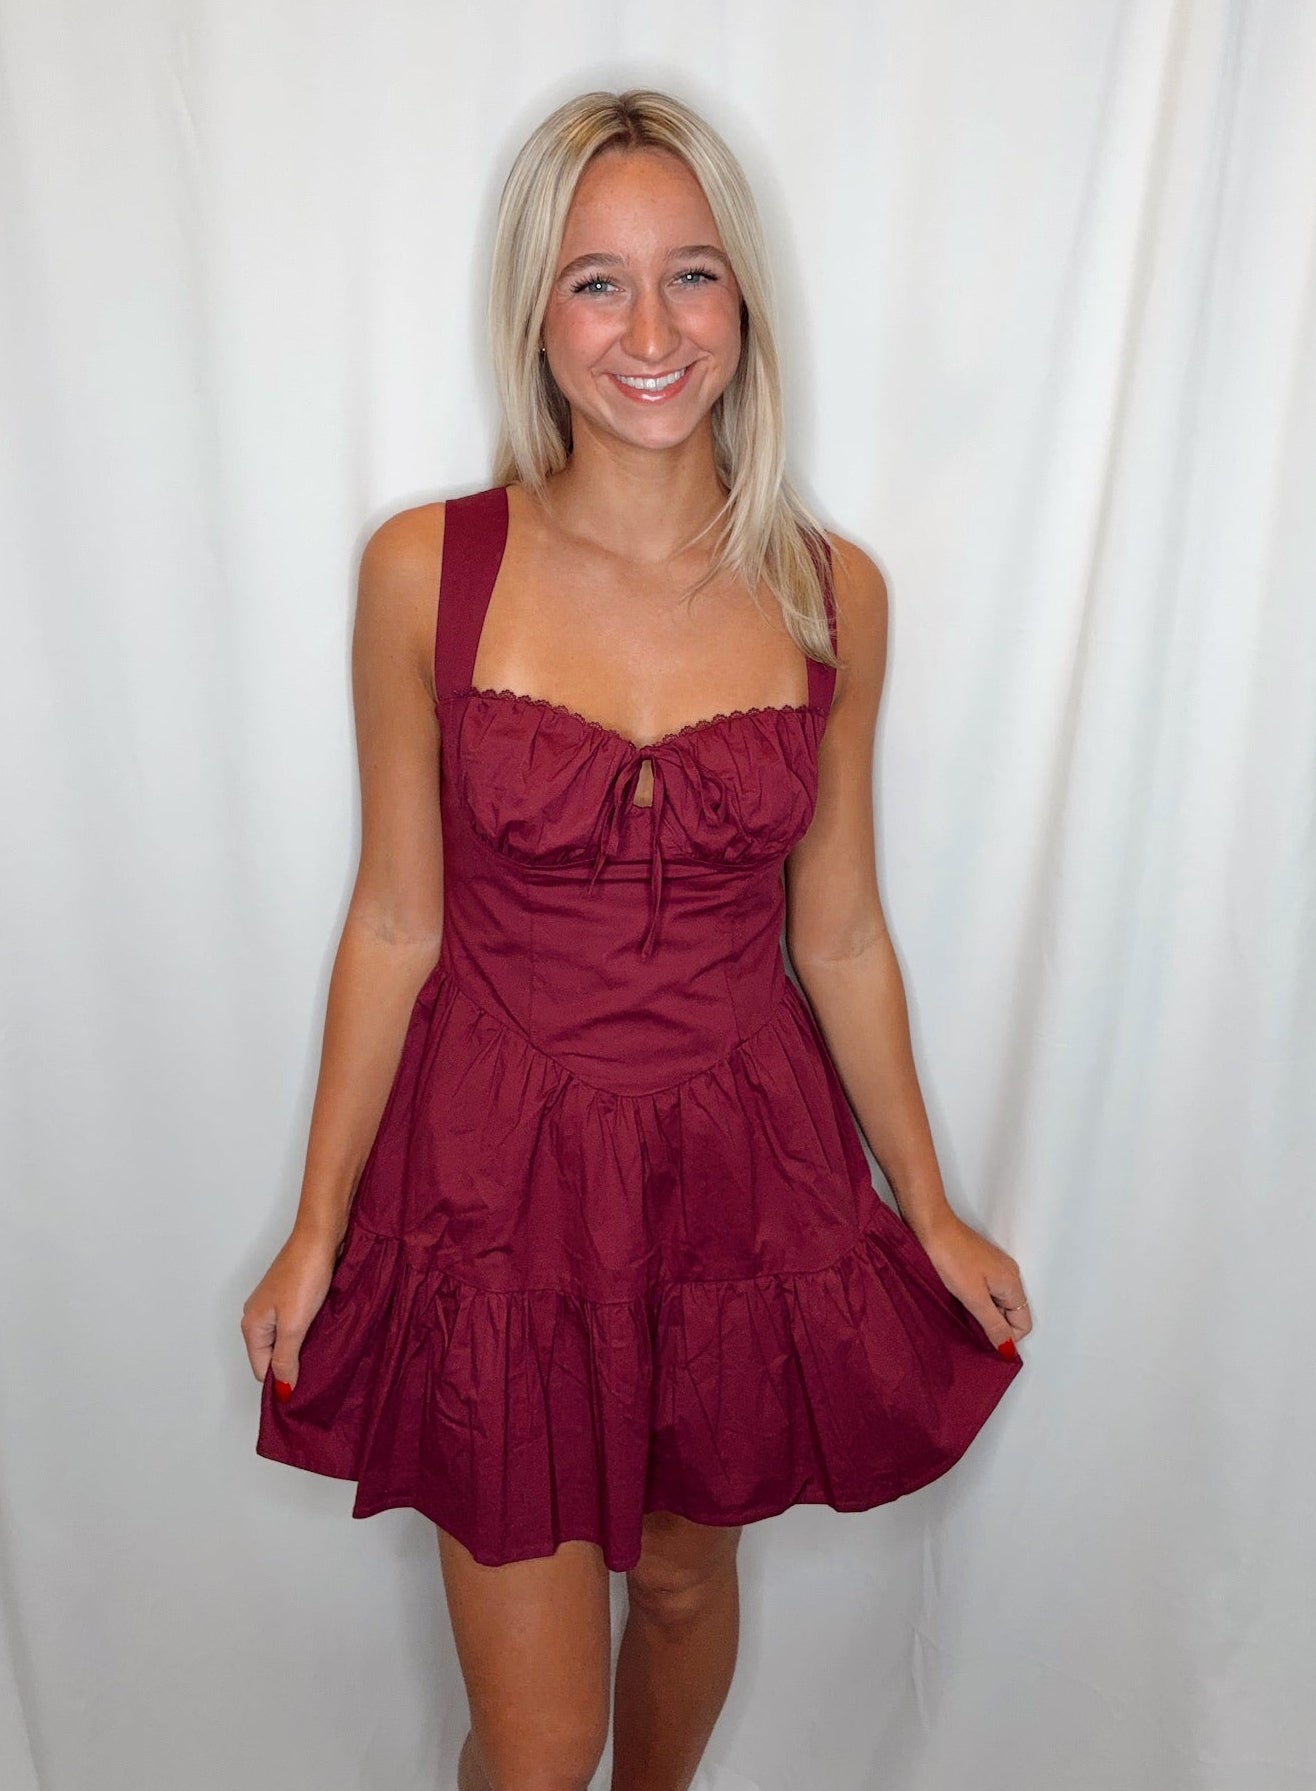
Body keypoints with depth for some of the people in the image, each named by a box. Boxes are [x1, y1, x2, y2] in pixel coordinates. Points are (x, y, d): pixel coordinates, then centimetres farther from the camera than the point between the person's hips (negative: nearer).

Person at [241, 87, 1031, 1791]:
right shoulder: (427, 569, -9)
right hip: (499, 1177, -1)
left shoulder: (831, 592, -4)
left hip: (743, 1179, 2)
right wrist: (315, 1230, 1)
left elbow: (840, 936, 3)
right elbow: (395, 925, -3)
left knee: (684, 1578, 25)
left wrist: (931, 1212, 9)